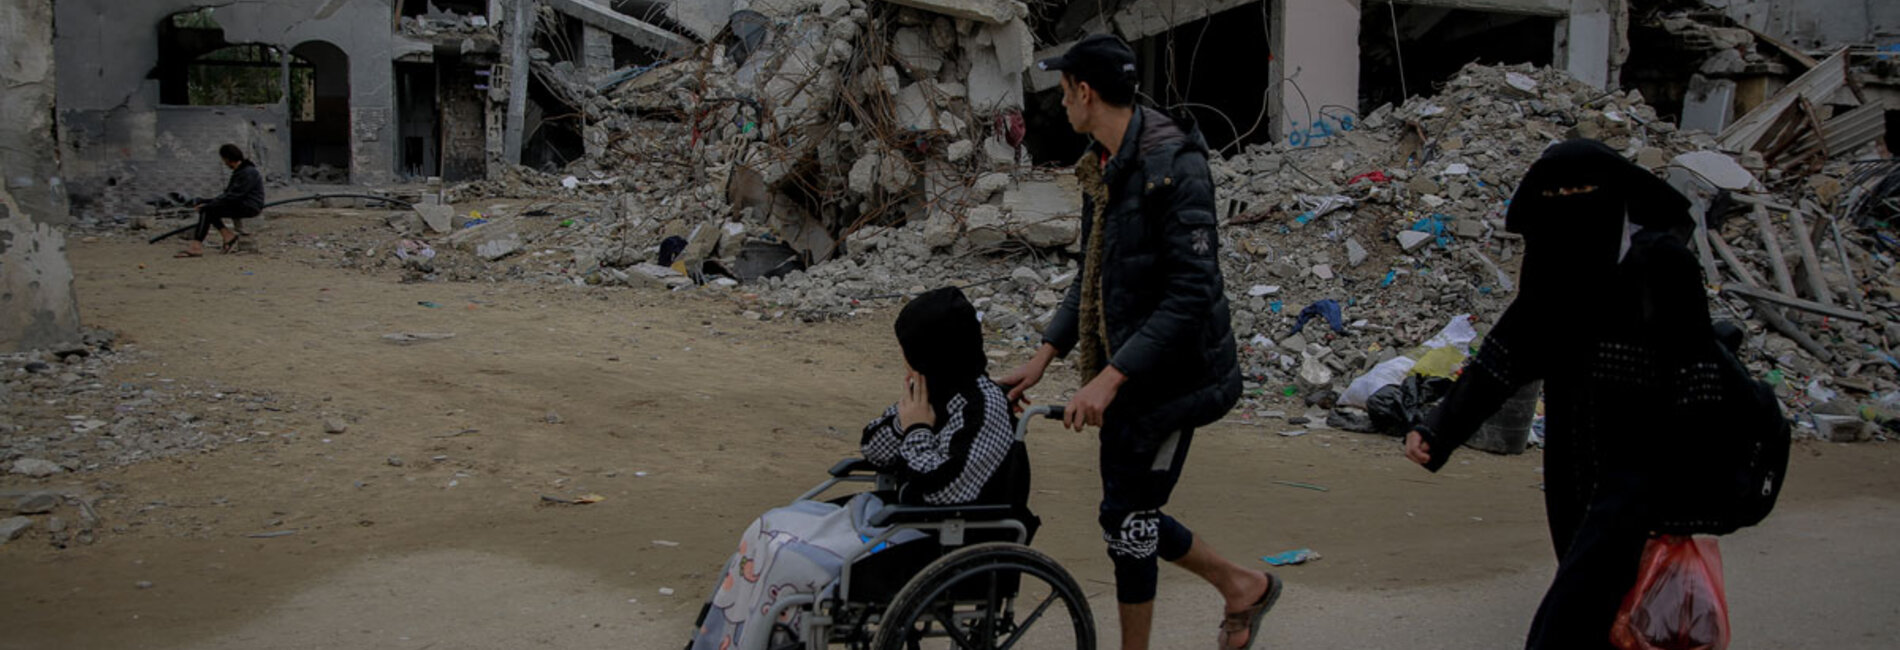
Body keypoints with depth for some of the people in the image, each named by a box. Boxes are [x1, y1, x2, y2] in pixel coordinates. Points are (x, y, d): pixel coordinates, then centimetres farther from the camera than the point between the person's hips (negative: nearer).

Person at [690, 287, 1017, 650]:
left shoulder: (984, 408, -20)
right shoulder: (937, 391, 6)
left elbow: (938, 495, -26)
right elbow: (872, 452, 10)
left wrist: (918, 430, -14)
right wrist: (906, 414, -8)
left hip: (932, 543, -9)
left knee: (787, 558, -15)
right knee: (771, 531, 2)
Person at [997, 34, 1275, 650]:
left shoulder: (1173, 167, -20)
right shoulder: (1103, 166, 9)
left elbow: (1192, 292, -25)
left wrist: (1112, 376, -27)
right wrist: (1045, 355, 8)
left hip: (1169, 373, -9)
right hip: (1124, 369, 9)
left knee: (1126, 518, -3)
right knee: (1131, 515, 14)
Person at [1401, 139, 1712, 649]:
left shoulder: (1660, 262, -12)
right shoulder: (1555, 268, 6)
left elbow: (1695, 372, -13)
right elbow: (1505, 353, 4)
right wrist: (1439, 430, -6)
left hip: (1636, 466, -6)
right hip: (1570, 465, 6)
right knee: (1595, 604, 16)